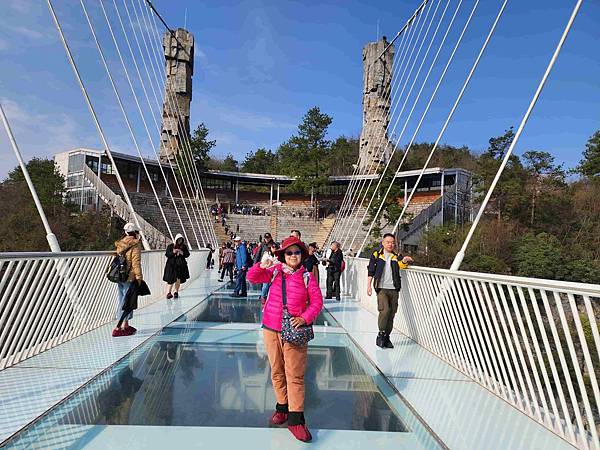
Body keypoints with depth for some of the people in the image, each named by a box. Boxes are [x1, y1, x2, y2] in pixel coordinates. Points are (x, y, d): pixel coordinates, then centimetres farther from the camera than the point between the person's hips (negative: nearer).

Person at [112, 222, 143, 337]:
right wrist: (139, 277, -12)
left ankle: (126, 325, 29)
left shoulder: (120, 244, 13)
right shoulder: (135, 244, -10)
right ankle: (118, 328, -7)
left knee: (123, 300, 17)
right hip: (130, 277, -8)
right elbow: (136, 262, -15)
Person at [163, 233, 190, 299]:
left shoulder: (184, 246, 6)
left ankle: (176, 292, 19)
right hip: (171, 265, -2)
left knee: (178, 280, 3)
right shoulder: (170, 246, 1)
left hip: (180, 265, 2)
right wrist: (173, 252, -17)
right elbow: (166, 254, -2)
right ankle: (169, 292, 5)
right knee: (171, 280, -6)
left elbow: (187, 254, 7)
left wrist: (182, 253, -11)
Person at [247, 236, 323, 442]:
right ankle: (282, 406, 33)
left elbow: (317, 302, 0)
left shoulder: (307, 277, -3)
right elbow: (252, 277, 2)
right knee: (277, 371, 15)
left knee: (295, 375, 0)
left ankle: (295, 419, 9)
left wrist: (304, 318, -14)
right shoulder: (275, 271, 2)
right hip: (271, 330, 3)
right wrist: (261, 266, -18)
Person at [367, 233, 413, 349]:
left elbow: (402, 265, -5)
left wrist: (405, 261, -25)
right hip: (381, 288, -3)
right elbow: (370, 271, 4)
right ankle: (381, 334, 0)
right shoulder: (376, 255, 5)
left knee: (392, 313, 6)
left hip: (393, 289, 4)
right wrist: (369, 285, -2)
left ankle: (386, 337, 19)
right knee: (384, 310, -18)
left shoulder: (396, 256, 13)